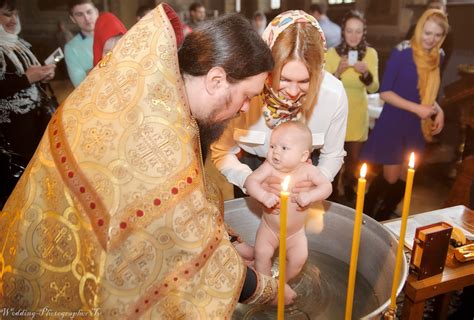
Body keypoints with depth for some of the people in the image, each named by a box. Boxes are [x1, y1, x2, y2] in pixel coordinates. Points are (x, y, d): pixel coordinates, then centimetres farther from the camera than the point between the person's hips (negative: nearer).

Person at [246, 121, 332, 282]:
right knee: (262, 253, -7)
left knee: (299, 258, -3)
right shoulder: (269, 168, -22)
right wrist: (264, 196, -45)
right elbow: (251, 181, -28)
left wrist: (309, 196, -39)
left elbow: (327, 186, -20)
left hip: (296, 232, 1)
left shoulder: (308, 170, -19)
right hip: (269, 228, 0)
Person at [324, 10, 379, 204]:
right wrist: (338, 72, -31)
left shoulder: (371, 53, -5)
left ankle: (348, 189, 42)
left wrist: (365, 73, -27)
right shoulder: (332, 53, -11)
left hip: (358, 115, 2)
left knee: (354, 158, 16)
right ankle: (331, 191, 34)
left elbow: (374, 88, -8)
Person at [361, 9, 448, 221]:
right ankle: (364, 217, 21)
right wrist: (417, 108, -19)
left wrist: (438, 111, -2)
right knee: (391, 177, -2)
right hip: (393, 123, -6)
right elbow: (384, 92, -14)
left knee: (405, 178, 10)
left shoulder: (437, 57, 5)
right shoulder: (402, 52, -13)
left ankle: (382, 219, 30)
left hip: (415, 126, 6)